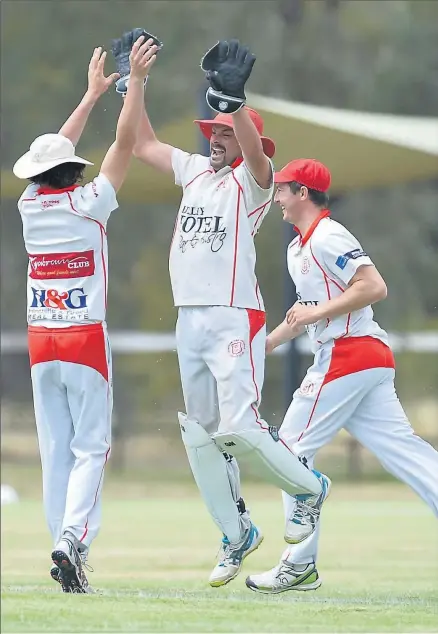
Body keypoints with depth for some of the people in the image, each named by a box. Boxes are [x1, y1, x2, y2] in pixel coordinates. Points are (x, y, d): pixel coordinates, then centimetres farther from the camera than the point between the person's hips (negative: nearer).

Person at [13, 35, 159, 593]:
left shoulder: (29, 206, 4)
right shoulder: (87, 204, -8)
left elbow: (57, 150, 19)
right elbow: (126, 141, -6)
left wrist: (93, 92, 27)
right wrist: (136, 80, -1)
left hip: (41, 343, 4)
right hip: (85, 339, -4)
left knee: (55, 451, 6)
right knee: (90, 448, -2)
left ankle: (67, 555, 3)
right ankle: (72, 538, -21)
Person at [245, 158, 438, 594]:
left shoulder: (327, 238, -10)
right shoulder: (298, 249, 21)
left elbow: (374, 286, -20)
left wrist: (317, 313, -18)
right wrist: (265, 345, 29)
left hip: (347, 356, -10)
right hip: (370, 360, 10)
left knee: (292, 448, -2)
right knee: (401, 448, 2)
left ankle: (299, 565, 2)